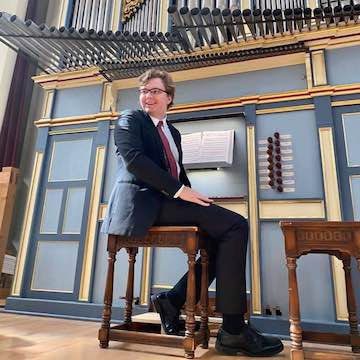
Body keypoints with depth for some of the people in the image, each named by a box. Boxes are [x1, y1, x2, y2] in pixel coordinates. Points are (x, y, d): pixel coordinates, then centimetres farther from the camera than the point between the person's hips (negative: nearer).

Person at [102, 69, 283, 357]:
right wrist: (179, 190, -20)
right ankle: (233, 331, -14)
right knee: (236, 225, -19)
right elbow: (134, 158, -13)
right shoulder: (130, 120, 6)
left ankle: (173, 300, 2)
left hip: (167, 202, 8)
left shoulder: (173, 132, 28)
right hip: (145, 203, -8)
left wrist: (190, 193, 3)